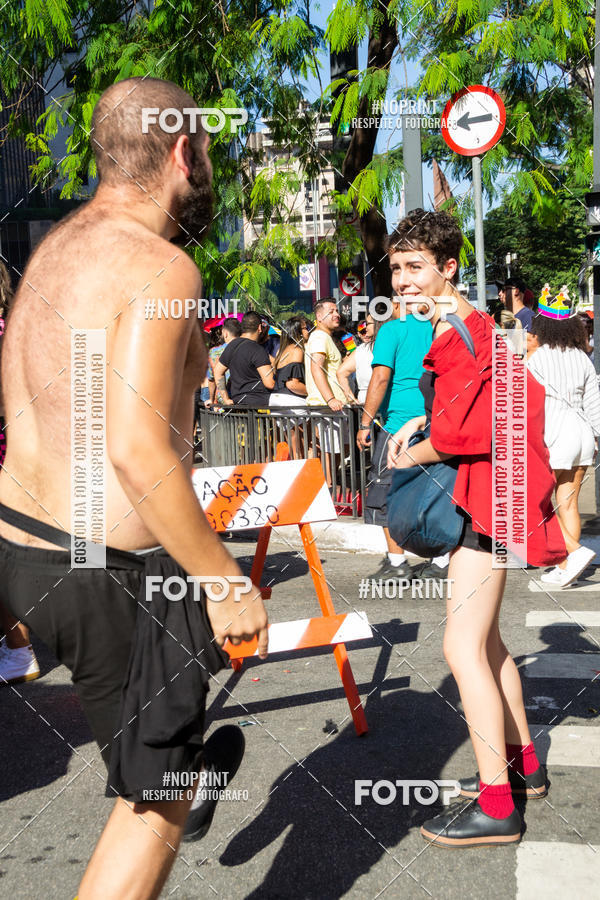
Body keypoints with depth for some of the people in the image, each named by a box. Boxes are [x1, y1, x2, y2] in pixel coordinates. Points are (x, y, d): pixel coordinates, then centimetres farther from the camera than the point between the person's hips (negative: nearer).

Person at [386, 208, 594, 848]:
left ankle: (496, 806, 0)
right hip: (480, 492, 11)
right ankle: (522, 764, 32)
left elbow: (458, 433, -21)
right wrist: (421, 421, 11)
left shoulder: (457, 332, -18)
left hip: (488, 493, -11)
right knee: (483, 638, 19)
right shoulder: (459, 321, 13)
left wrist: (412, 454, -3)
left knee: (462, 647, -10)